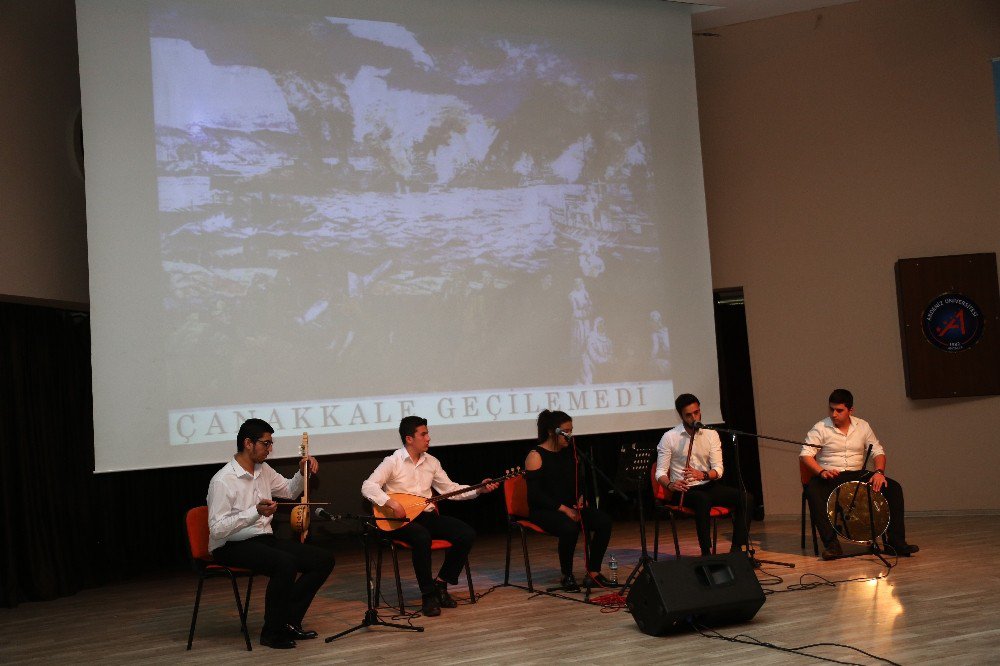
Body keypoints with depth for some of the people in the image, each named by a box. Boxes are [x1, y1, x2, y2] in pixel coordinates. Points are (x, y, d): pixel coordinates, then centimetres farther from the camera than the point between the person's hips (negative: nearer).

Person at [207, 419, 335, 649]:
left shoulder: (263, 470, 8)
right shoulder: (222, 481, -16)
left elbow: (289, 491, 25)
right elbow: (217, 529, -22)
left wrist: (302, 472, 5)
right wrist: (256, 512, -31)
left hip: (264, 539, 8)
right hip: (231, 547, -8)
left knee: (324, 559, -5)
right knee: (286, 563, -35)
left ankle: (289, 621, 1)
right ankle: (272, 632, -15)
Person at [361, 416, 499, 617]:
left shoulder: (431, 462, 12)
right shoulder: (393, 462, -7)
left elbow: (450, 489, 16)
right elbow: (368, 487, -16)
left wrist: (479, 489, 4)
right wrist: (391, 503, -29)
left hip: (427, 516, 6)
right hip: (401, 519, -6)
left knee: (467, 534, -14)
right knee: (422, 538, -38)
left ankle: (440, 583, 0)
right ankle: (428, 596, -20)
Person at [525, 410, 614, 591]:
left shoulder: (569, 453, 11)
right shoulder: (536, 456, -10)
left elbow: (579, 482, 21)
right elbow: (535, 493, -17)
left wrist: (580, 498, -2)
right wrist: (563, 509, -22)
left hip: (570, 507, 7)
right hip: (543, 511, -7)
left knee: (604, 521, -17)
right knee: (570, 527, -36)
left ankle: (594, 571, -6)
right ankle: (567, 576, -14)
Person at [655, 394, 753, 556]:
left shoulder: (711, 434, 5)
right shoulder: (669, 437, -4)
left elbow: (718, 469, -3)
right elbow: (660, 472, -7)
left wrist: (702, 474, -25)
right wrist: (670, 485, -29)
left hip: (708, 485, 4)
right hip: (684, 490, -4)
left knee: (746, 498, -18)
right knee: (704, 500, -39)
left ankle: (736, 549, -14)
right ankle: (706, 553, -32)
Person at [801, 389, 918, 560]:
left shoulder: (862, 426, 8)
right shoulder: (820, 428, -5)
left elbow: (878, 451, 8)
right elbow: (805, 454, -13)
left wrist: (879, 472, -13)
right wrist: (821, 472, -31)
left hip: (857, 475, 4)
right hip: (829, 477, -3)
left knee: (894, 488, -17)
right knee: (813, 491, -37)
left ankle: (896, 541, -11)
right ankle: (831, 544, -33)